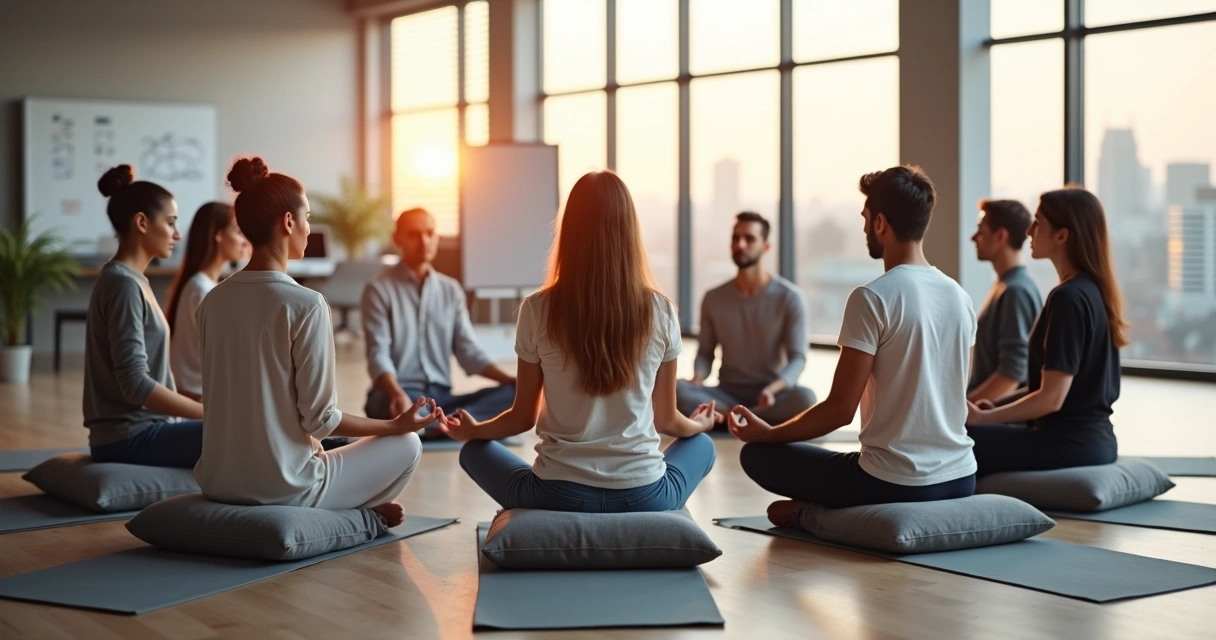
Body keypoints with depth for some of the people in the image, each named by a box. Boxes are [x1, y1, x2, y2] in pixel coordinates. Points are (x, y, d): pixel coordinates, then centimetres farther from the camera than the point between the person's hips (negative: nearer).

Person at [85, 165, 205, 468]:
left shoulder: (133, 281, 15)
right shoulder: (123, 284, -14)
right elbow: (135, 384, -21)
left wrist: (202, 412, 9)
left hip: (142, 428, 10)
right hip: (129, 436, -10)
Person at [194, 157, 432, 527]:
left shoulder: (212, 301, 1)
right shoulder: (306, 306, -17)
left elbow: (222, 397, 10)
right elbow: (320, 419, -14)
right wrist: (397, 424, 1)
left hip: (218, 482, 6)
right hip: (281, 485, -6)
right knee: (407, 445, 14)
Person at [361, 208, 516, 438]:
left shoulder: (451, 289, 16)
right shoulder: (379, 288, 0)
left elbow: (468, 350, 11)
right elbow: (378, 354, -10)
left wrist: (510, 379, -7)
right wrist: (398, 395, -30)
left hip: (440, 397, 5)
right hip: (397, 396, -5)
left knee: (514, 393, -22)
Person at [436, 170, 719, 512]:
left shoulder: (538, 310, -6)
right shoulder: (661, 311, -4)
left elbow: (523, 417, 5)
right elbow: (666, 420, 8)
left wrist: (471, 430, 27)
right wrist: (700, 424, 32)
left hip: (559, 495, -1)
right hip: (643, 495, 2)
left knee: (474, 451, 28)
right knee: (701, 444, 34)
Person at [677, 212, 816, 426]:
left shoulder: (790, 297, -4)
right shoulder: (713, 299, 5)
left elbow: (798, 358, -8)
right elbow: (705, 352, 9)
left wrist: (773, 388, -29)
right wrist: (697, 378, -16)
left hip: (773, 396, -2)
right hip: (727, 394, 2)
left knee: (805, 398, -36)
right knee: (677, 391, -28)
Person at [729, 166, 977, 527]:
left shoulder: (872, 298, -16)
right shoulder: (960, 297, 4)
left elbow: (840, 409, -15)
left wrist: (767, 434, 2)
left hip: (894, 483, -7)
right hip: (961, 479, 7)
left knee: (757, 455, 10)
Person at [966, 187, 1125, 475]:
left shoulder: (1068, 297, -18)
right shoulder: (1093, 290, 11)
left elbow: (1052, 397, -20)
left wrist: (982, 417, -11)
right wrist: (997, 405, 13)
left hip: (1069, 442, -10)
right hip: (1093, 437, 10)